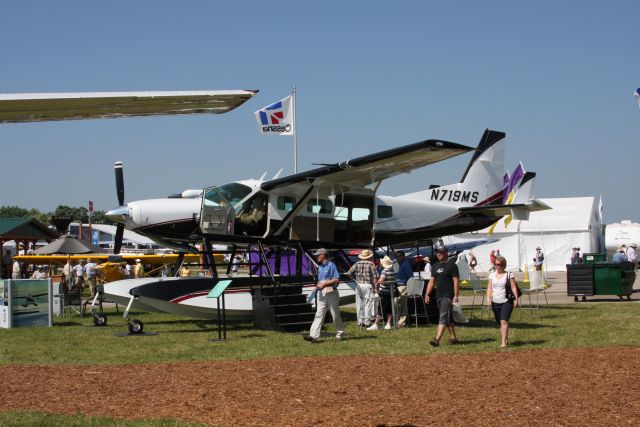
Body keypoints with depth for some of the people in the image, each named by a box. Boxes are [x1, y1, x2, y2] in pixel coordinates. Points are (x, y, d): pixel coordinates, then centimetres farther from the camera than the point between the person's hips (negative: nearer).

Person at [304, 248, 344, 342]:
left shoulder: (331, 265, -9)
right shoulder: (320, 266, 16)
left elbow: (336, 280, -15)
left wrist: (324, 284, -17)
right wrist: (318, 285, 7)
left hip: (331, 292, -7)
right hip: (321, 293, 7)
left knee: (335, 314, 4)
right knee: (319, 314, -3)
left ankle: (340, 333, 20)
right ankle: (314, 335, -12)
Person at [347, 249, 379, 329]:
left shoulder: (357, 264, 3)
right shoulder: (371, 264, -5)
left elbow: (349, 273, 0)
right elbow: (375, 277, -9)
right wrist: (375, 288, -4)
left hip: (359, 285, 3)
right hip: (368, 285, -3)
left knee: (359, 303, 9)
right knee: (368, 303, 1)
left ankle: (360, 320, 12)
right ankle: (367, 321, 0)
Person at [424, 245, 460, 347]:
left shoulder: (452, 265, -6)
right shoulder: (435, 266, 16)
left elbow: (456, 281, -10)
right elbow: (432, 281, 19)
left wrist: (455, 296, -16)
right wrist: (427, 294, 12)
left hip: (448, 296, -8)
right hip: (439, 296, 8)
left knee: (443, 317, -15)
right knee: (448, 318, 13)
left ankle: (437, 339, -25)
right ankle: (453, 338, 21)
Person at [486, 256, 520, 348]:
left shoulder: (509, 275, 1)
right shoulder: (492, 275, 11)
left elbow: (513, 288, 0)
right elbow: (489, 288, 9)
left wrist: (516, 299, -7)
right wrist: (488, 298, -5)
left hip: (506, 301, -5)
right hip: (495, 302, 5)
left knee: (504, 321, -16)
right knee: (499, 323, 10)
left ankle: (504, 342, -20)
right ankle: (506, 340, 25)